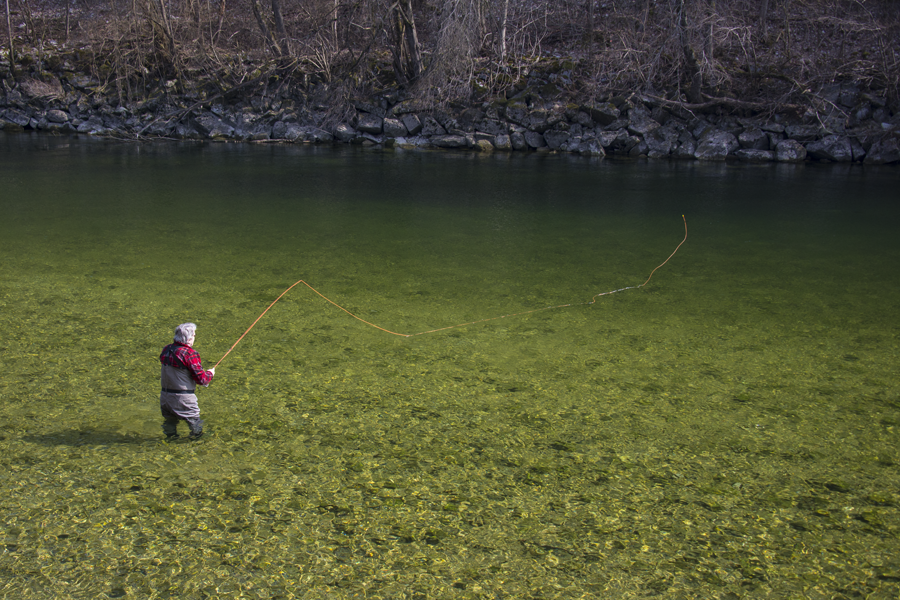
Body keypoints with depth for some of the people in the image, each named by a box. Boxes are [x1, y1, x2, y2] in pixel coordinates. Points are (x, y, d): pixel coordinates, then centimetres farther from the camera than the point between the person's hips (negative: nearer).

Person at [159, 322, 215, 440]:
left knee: (169, 419, 21)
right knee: (194, 420, 11)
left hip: (165, 394, 7)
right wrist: (210, 373, 4)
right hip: (183, 398, -7)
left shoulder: (166, 350, 2)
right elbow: (201, 379, -18)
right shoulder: (190, 354, -20)